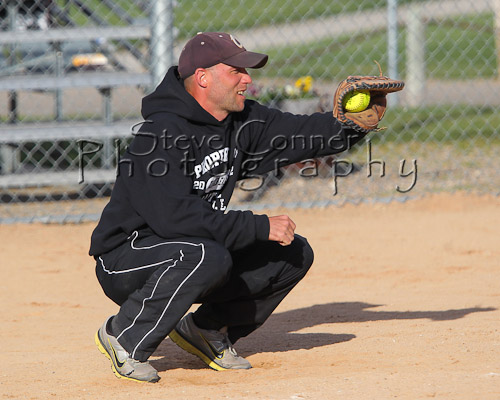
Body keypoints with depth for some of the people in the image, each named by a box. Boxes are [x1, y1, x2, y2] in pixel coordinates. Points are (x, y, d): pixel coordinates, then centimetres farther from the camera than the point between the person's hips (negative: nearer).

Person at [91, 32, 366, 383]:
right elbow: (177, 216, -32)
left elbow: (299, 133, 2)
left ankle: (206, 329, 12)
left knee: (294, 254, 0)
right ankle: (125, 338, -18)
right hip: (126, 259, -8)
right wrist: (261, 227, -30)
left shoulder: (242, 122, 3)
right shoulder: (161, 134, -24)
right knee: (207, 256, -38)